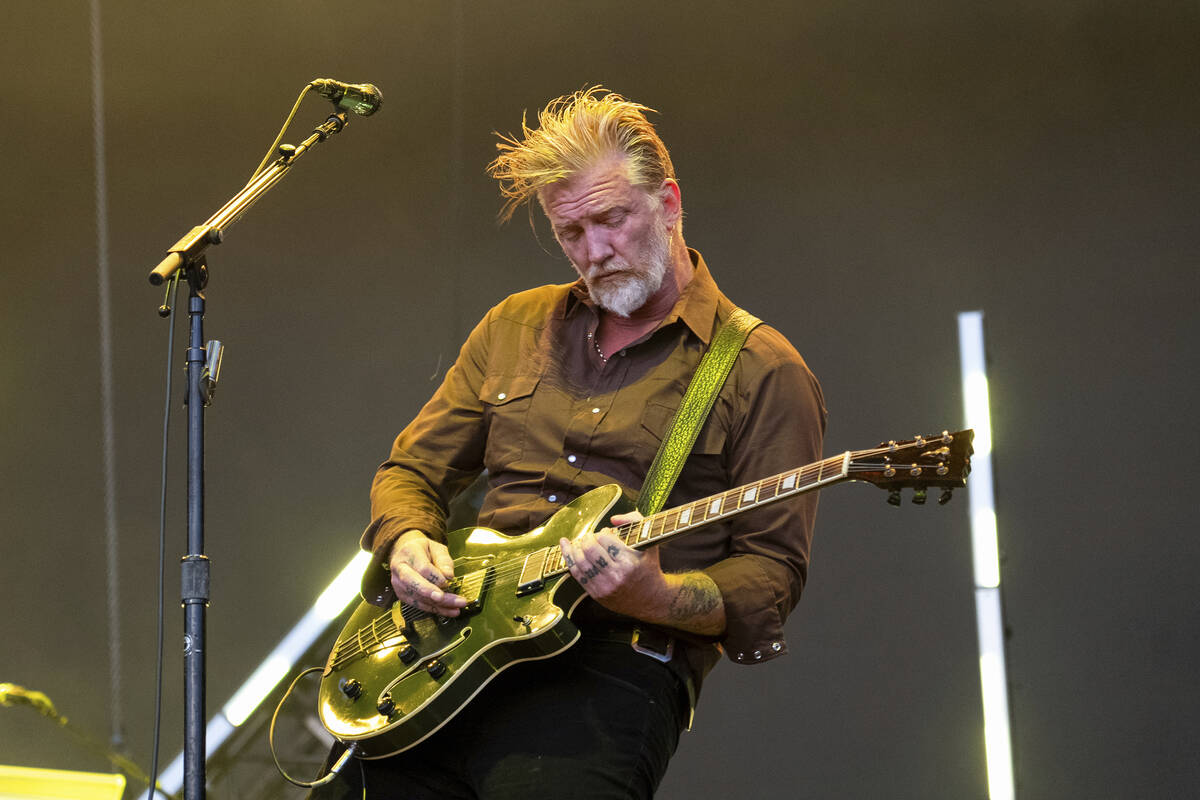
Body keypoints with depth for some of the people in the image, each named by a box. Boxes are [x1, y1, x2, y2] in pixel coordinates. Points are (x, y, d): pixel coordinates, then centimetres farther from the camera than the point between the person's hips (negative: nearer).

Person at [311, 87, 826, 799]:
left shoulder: (760, 371, 3)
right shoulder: (516, 327, 20)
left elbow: (771, 571, 0)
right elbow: (412, 471, 25)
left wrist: (658, 598, -19)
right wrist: (407, 544, 1)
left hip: (616, 666, -4)